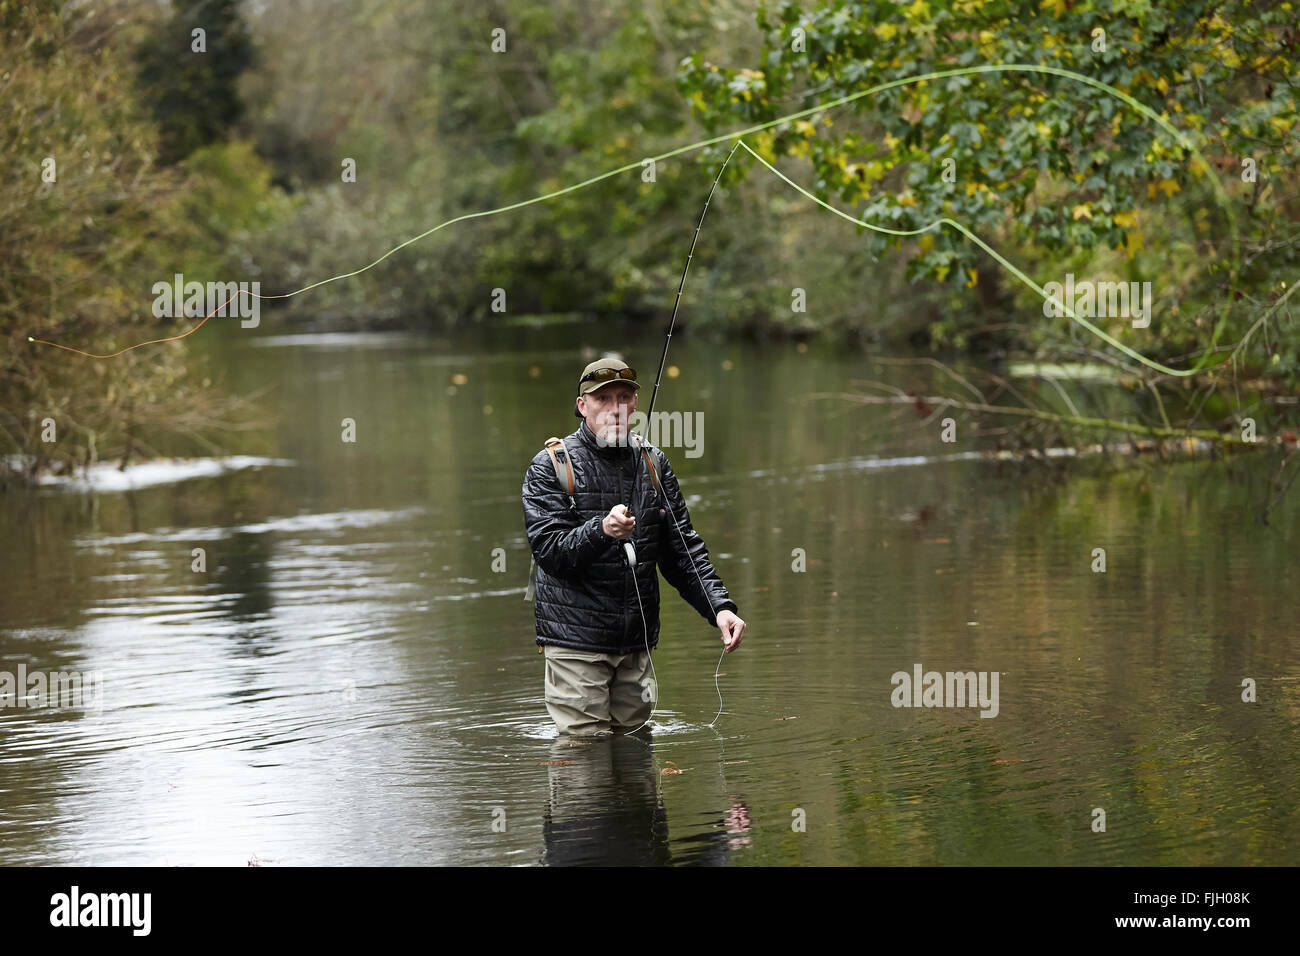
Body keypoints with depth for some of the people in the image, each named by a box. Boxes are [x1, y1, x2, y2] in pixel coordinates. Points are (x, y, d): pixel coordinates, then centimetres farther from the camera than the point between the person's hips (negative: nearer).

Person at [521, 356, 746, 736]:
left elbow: (683, 549, 9)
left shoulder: (653, 463, 9)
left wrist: (720, 607, -5)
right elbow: (549, 550, -15)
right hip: (576, 638, -5)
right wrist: (600, 530, -34)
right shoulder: (550, 466, -5)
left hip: (637, 640, 5)